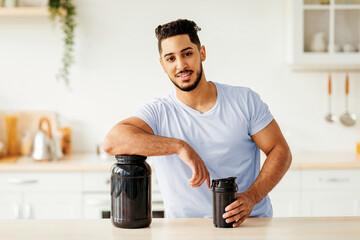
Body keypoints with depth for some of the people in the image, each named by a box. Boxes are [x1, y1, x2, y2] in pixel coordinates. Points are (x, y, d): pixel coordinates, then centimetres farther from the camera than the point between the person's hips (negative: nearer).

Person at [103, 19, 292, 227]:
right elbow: (112, 142, -18)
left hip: (251, 220, 1)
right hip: (187, 230, -1)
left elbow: (280, 151, 5)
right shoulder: (158, 113, -2)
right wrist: (180, 147, -25)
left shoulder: (245, 100, 4)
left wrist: (251, 197, -12)